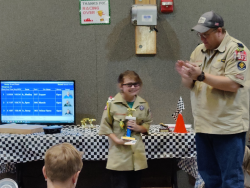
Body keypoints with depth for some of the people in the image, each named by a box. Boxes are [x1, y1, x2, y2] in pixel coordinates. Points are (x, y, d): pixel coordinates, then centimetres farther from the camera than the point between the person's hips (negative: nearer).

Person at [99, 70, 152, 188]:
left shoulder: (143, 104, 3)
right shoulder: (112, 103, -9)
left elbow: (147, 124, 12)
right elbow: (105, 125, -4)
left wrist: (138, 128, -9)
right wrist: (116, 139, -15)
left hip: (137, 154, 4)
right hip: (119, 154, -4)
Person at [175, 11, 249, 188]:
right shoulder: (198, 51, 12)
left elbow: (233, 84, -20)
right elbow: (191, 84, 14)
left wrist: (201, 75, -22)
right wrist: (186, 76, -9)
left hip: (228, 126, -7)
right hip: (203, 125, 7)